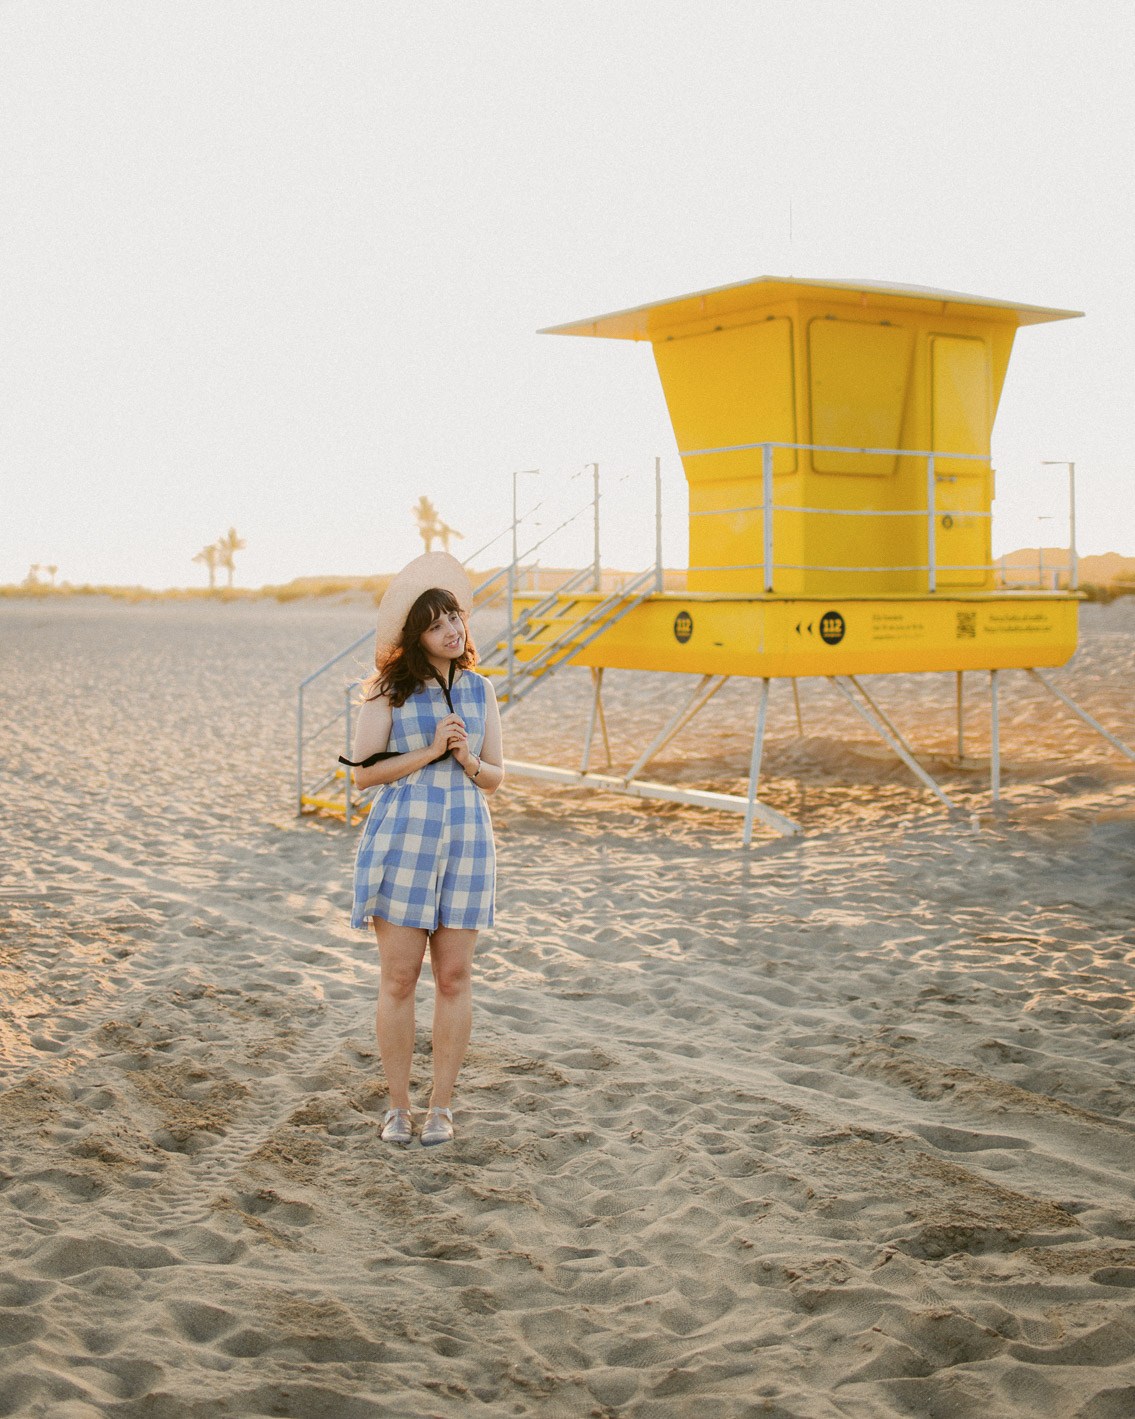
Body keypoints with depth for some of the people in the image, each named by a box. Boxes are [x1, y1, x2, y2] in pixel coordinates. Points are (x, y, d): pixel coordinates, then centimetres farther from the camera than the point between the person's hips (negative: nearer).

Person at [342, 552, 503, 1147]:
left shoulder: (480, 690, 9)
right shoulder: (389, 690, -2)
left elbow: (495, 777, 11)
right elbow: (363, 771, -7)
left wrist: (468, 761, -10)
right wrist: (430, 751, -15)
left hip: (467, 838, 3)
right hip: (401, 838, -3)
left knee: (454, 977, 5)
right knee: (398, 978, 1)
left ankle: (440, 1107, 16)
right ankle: (397, 1107, 15)